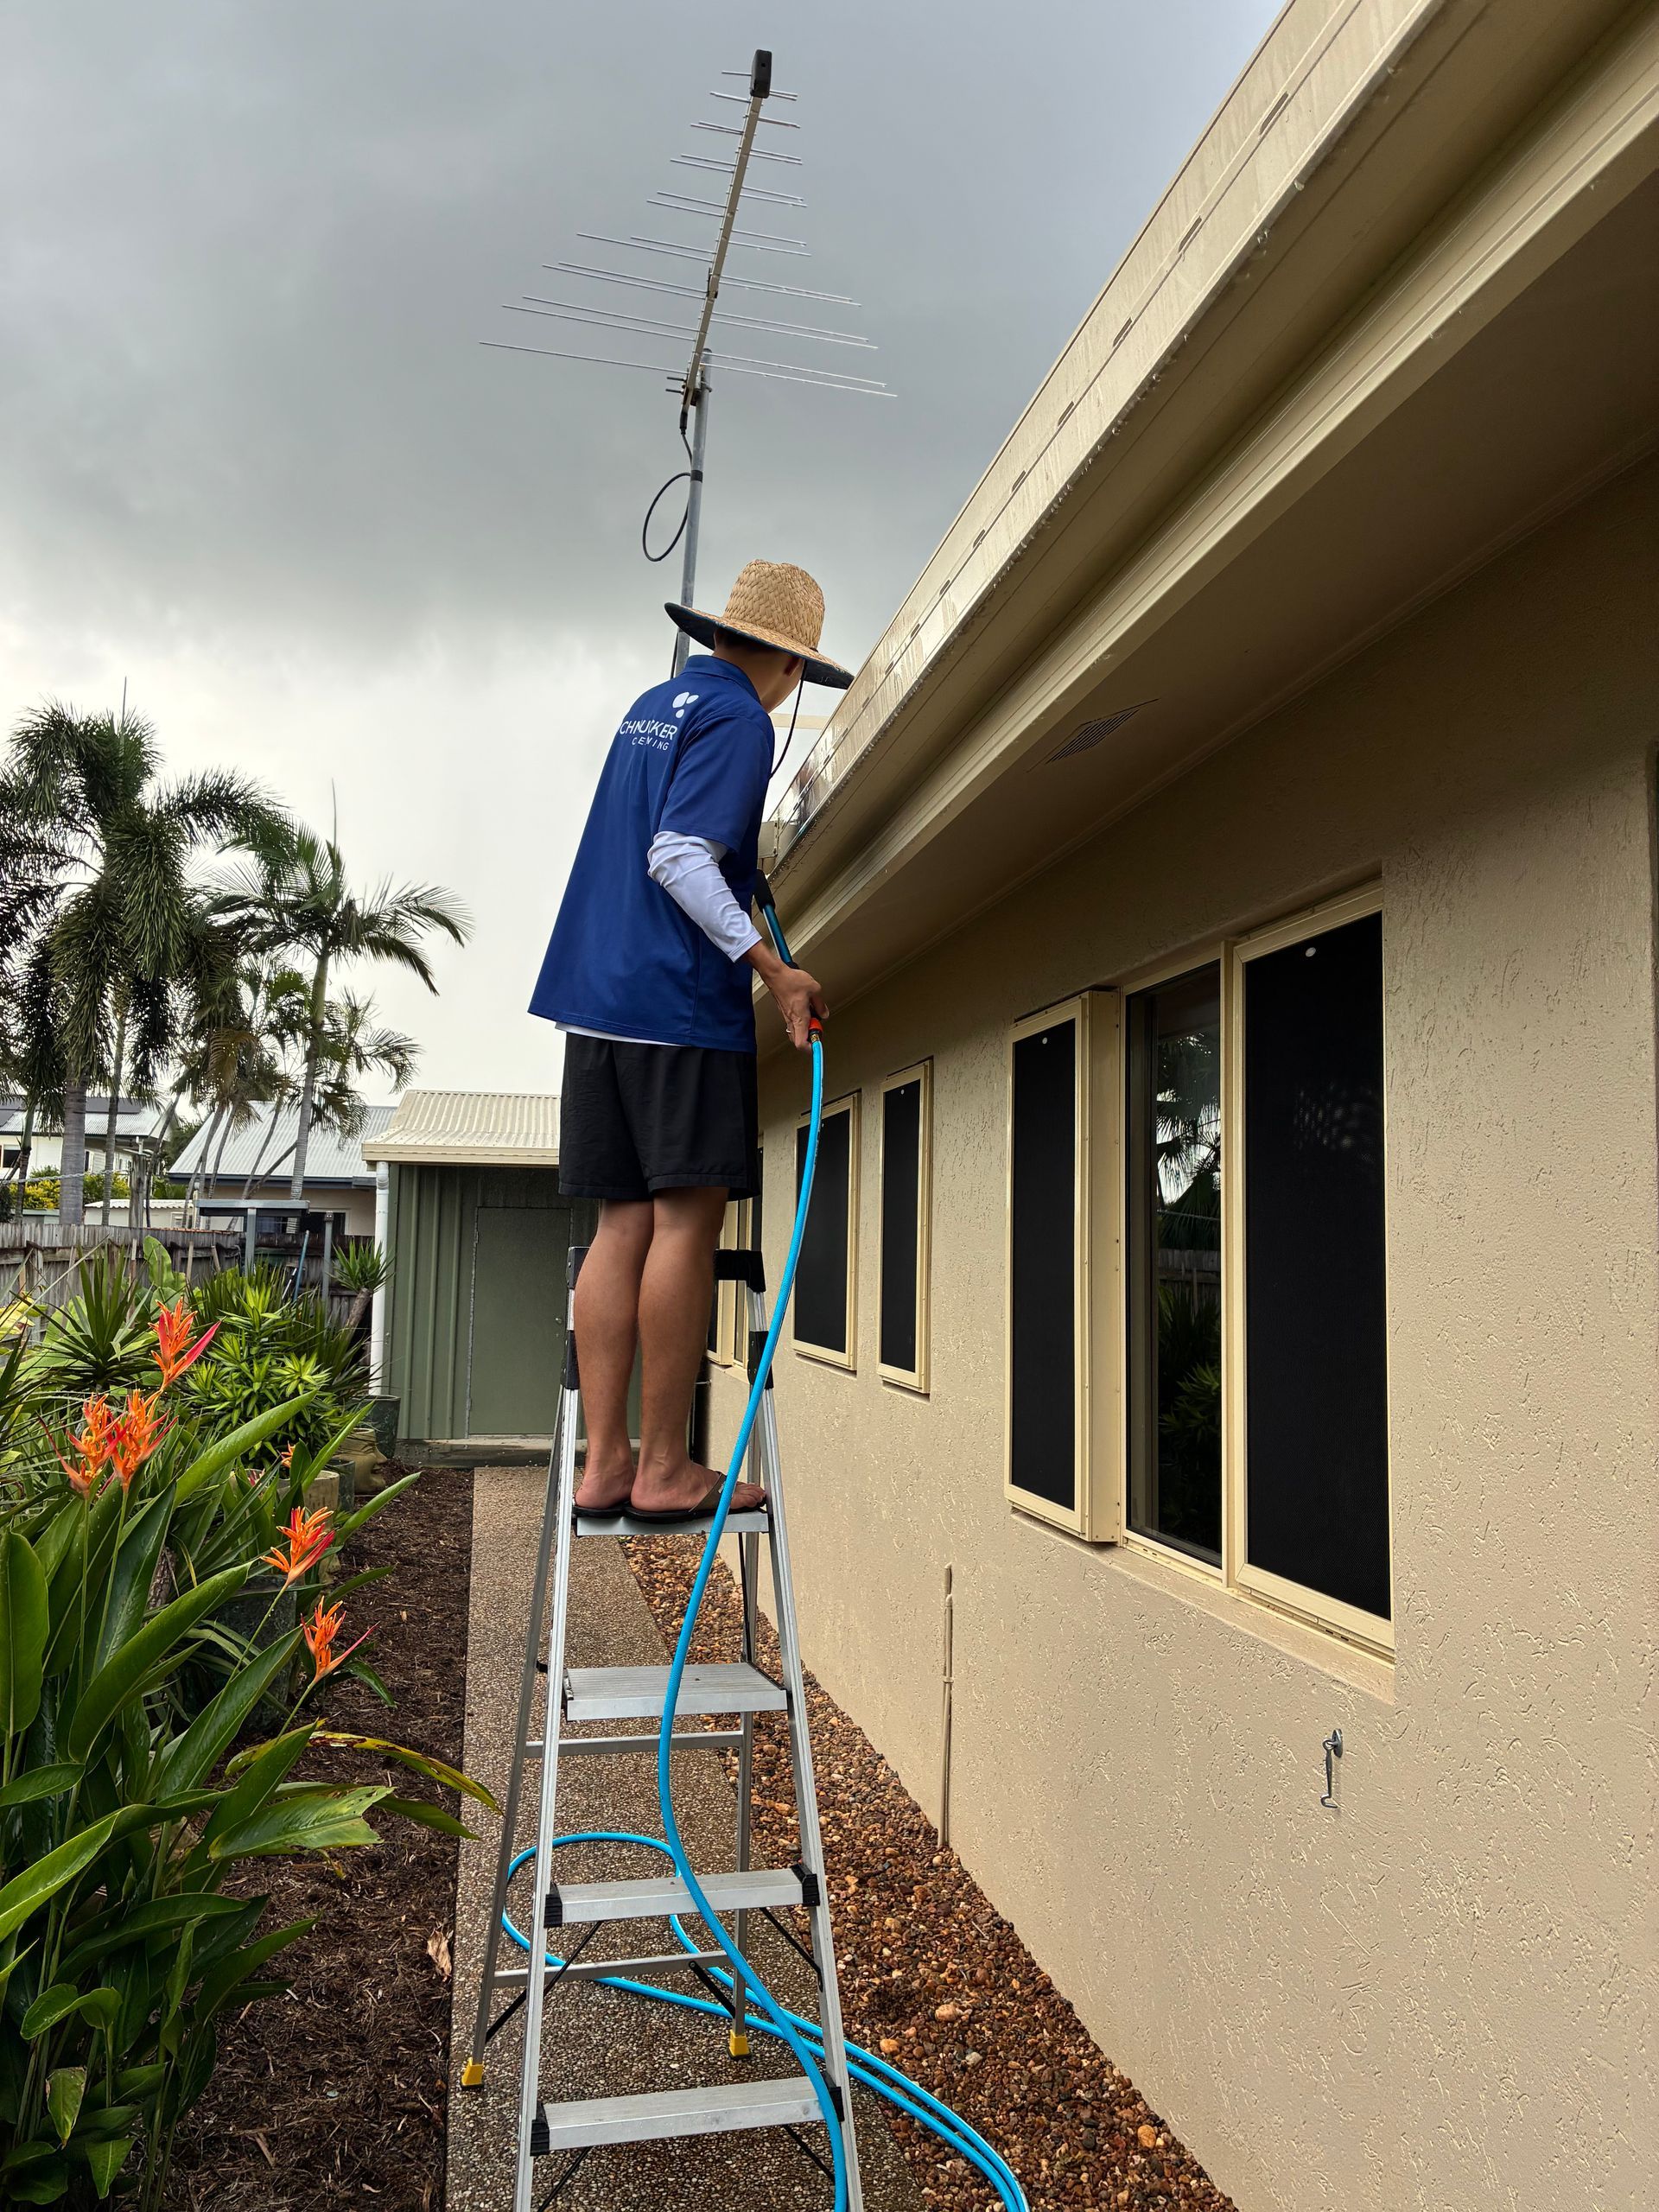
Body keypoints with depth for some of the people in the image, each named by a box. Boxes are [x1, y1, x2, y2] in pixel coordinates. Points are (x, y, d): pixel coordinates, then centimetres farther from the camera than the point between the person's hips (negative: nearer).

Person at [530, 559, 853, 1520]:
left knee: (624, 1224, 6)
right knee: (688, 1219, -6)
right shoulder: (737, 719, -4)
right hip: (681, 1004, -9)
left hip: (598, 997, 9)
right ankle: (665, 1467, -2)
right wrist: (773, 968, -20)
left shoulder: (652, 705, 23)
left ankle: (605, 1460, 6)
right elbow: (679, 858, -16)